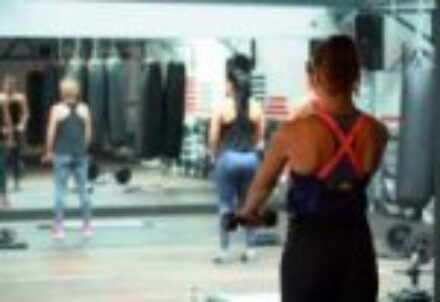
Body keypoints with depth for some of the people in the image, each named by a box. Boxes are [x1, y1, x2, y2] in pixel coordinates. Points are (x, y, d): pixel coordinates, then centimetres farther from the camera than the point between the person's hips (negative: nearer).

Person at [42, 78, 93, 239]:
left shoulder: (57, 109, -6)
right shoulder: (84, 109, 3)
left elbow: (51, 133, -6)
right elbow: (88, 133, 5)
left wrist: (49, 151, 6)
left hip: (62, 154, -3)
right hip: (80, 154, 3)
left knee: (60, 190, 1)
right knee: (83, 190, 9)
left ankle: (59, 227, 0)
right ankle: (87, 226, 14)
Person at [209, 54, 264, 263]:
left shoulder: (222, 107, -8)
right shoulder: (255, 108, 1)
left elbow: (213, 138, -6)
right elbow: (259, 137, 8)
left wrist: (216, 156, 12)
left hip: (228, 159, -3)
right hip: (250, 158, 3)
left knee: (226, 206, 5)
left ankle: (225, 250, 9)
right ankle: (249, 248, 16)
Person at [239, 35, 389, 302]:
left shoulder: (294, 133, -13)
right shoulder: (376, 133, -4)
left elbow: (263, 185, 6)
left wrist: (248, 212, 27)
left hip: (309, 247, -3)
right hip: (357, 246, 3)